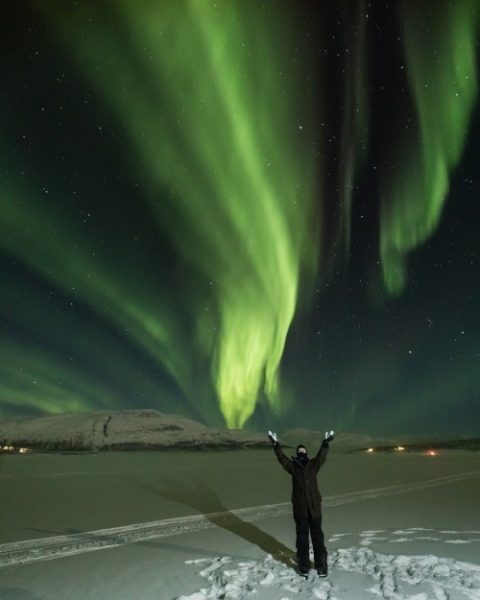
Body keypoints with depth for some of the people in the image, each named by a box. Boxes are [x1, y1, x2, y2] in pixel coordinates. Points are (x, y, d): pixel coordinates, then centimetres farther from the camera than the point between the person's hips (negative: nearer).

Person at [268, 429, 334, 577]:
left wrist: (325, 443, -17)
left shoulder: (313, 465, 4)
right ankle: (304, 566, 21)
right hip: (300, 508, 0)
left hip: (314, 507, 1)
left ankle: (321, 565, 17)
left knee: (317, 535, 7)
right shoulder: (293, 466, 1)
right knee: (302, 535, 9)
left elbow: (322, 456, -6)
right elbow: (282, 458, -7)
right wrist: (276, 444, -16)